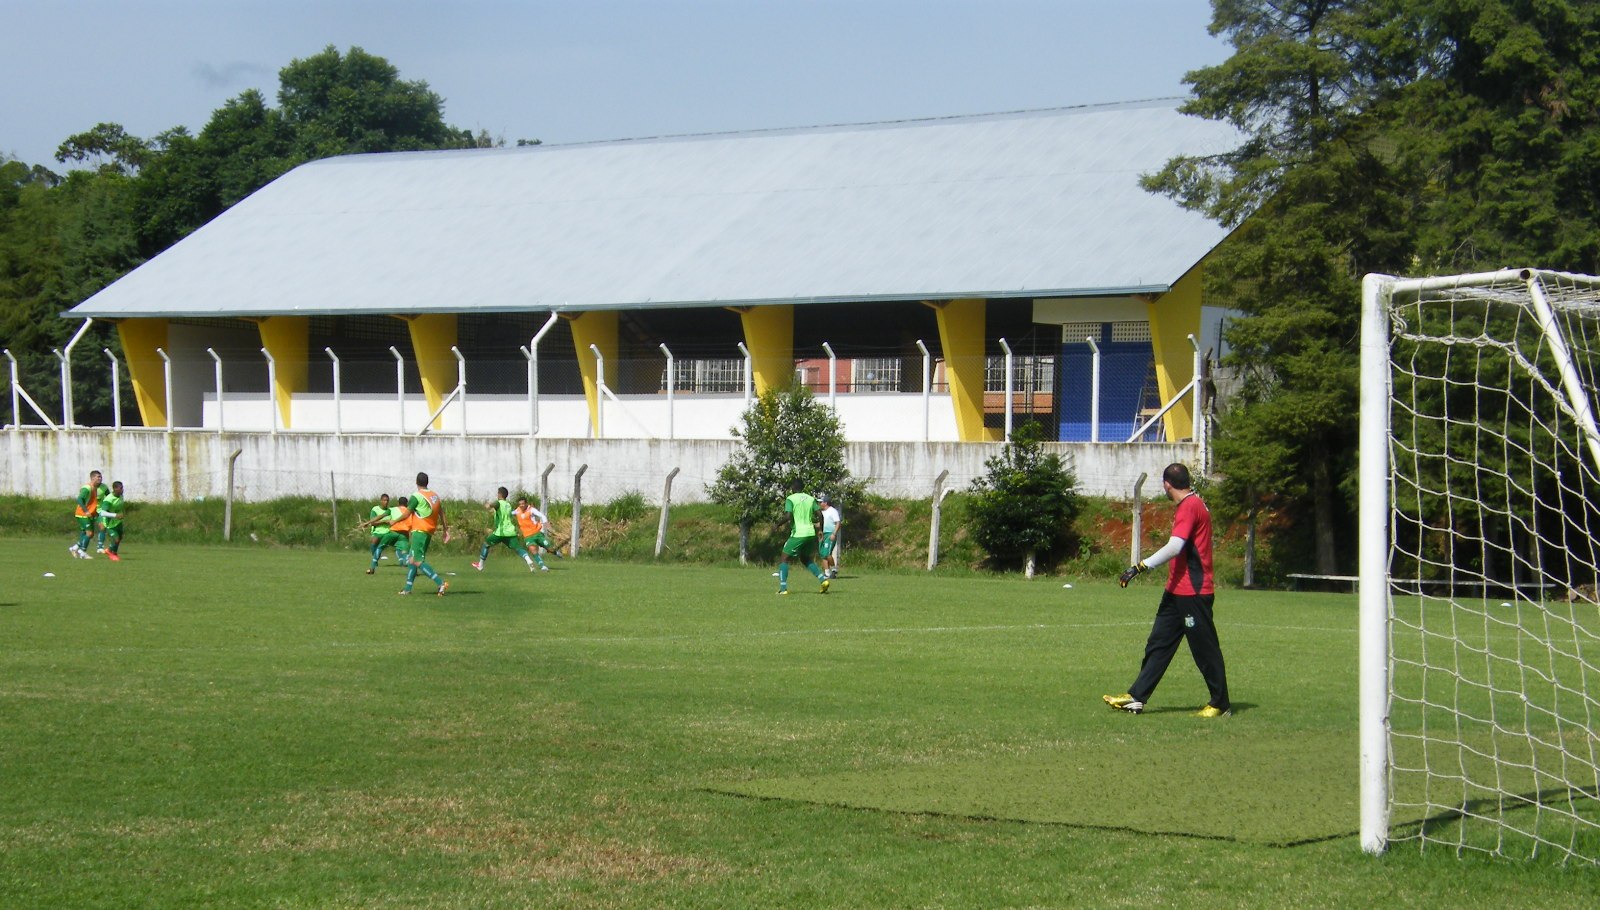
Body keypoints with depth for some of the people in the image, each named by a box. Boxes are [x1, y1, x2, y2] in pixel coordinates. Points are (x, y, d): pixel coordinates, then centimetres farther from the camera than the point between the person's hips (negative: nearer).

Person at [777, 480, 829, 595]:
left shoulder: (790, 499, -4)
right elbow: (820, 516, 6)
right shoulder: (811, 498, 11)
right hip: (811, 534, 6)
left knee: (785, 559, 5)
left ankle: (783, 588, -5)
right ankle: (823, 580, 3)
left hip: (798, 534, -6)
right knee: (806, 560, 23)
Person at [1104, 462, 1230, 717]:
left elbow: (1175, 547, -26)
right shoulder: (1193, 504, 15)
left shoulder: (1189, 507, -16)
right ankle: (1136, 698, 8)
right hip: (1178, 590, 10)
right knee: (1158, 644, 8)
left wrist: (1140, 567, -26)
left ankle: (1220, 705, 7)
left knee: (1205, 648, -2)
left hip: (1193, 591, -10)